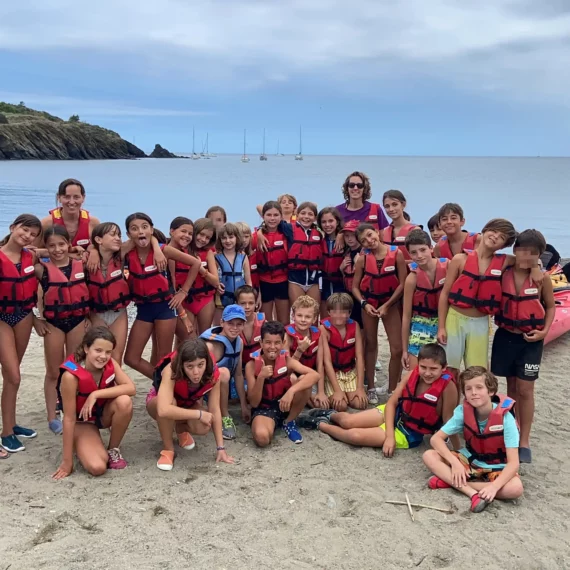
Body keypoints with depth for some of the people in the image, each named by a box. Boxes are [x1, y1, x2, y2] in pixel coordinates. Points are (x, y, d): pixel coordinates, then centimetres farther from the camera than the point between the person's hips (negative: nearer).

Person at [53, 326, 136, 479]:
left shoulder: (110, 364, -18)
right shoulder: (71, 375, -31)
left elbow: (131, 388, -28)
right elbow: (69, 418, -27)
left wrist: (95, 394, -36)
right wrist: (67, 461, -22)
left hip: (104, 413, 4)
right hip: (82, 421, -4)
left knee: (124, 401, -31)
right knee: (97, 467, -27)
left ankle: (113, 450, -6)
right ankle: (81, 447, 10)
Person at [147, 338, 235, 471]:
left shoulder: (213, 374, -28)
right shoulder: (171, 371, -40)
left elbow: (215, 410, -22)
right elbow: (163, 410, -53)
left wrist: (221, 448, -22)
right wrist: (199, 414, -45)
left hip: (188, 404, 3)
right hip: (157, 402, -3)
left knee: (203, 428, -28)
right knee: (171, 402, -39)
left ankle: (181, 429, 10)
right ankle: (168, 450, -15)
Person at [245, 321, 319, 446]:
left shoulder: (287, 360, -12)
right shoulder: (252, 365, -15)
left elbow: (314, 375, -28)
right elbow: (254, 403, -16)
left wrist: (291, 391, -41)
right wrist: (261, 377, -31)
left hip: (284, 404, 4)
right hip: (263, 408, -3)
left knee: (304, 380, -25)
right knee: (261, 437, -38)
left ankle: (288, 422, -3)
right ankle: (271, 424, 0)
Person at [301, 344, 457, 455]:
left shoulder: (447, 385, -28)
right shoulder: (413, 374, -14)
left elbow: (448, 421, -21)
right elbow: (391, 403, -10)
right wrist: (389, 435, -20)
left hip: (408, 434, -3)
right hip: (393, 413, 4)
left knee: (355, 435, -19)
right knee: (347, 421, -9)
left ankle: (321, 424, 9)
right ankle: (331, 415, 28)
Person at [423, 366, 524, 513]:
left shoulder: (505, 418, -24)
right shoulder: (463, 411, -15)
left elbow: (513, 462, -28)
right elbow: (436, 438, -13)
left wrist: (494, 486, -43)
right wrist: (455, 463, -28)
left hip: (496, 468, -3)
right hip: (470, 460, 3)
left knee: (515, 488, -35)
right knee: (429, 456, -19)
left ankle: (451, 481, -26)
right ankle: (473, 493, -31)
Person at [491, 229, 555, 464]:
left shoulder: (542, 280, -8)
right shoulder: (502, 274, -7)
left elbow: (550, 306, 3)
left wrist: (544, 331, -8)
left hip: (530, 340, -2)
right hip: (505, 336, 2)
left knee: (525, 389, 1)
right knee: (511, 385, 15)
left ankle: (524, 441, 10)